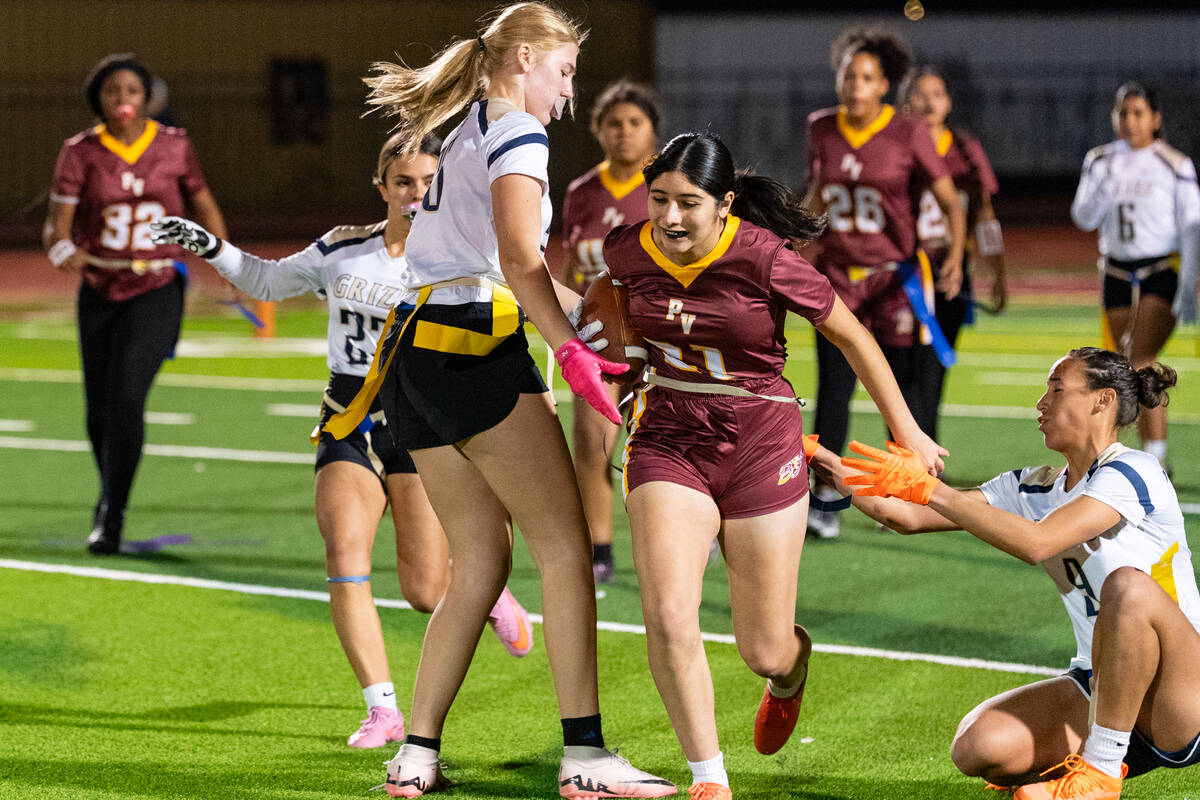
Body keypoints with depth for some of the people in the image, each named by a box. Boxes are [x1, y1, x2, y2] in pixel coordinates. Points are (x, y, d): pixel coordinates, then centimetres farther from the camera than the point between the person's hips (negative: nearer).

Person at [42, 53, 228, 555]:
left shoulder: (174, 146, -3)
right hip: (99, 292, 2)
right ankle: (111, 492, 35)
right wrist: (62, 249, -31)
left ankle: (111, 517, -12)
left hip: (157, 290, -2)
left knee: (127, 398, -18)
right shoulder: (80, 152, -5)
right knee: (100, 411, 7)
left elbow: (203, 204, 13)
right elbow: (56, 227, -9)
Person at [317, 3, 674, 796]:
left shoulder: (467, 134, 25)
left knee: (482, 558, 10)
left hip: (413, 351, 9)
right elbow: (519, 261, -19)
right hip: (474, 350, -9)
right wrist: (572, 350, -22)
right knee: (565, 546, -7)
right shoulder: (516, 133, -4)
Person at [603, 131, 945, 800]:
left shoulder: (765, 260, -18)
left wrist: (907, 431, 1)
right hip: (668, 441, 3)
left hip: (760, 444, -2)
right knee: (668, 618, -20)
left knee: (764, 651, 4)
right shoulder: (627, 251, -7)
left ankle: (792, 667, 45)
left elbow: (852, 336, -5)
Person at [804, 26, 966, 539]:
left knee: (901, 385, 3)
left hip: (893, 277, -2)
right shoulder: (822, 130, 3)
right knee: (833, 386, -5)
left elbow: (950, 202, -4)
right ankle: (823, 497, -3)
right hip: (836, 275, 2)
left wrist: (956, 256, -19)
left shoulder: (908, 136, -7)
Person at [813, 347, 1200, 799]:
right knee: (978, 749, -21)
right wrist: (828, 463, 3)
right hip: (1097, 688, 6)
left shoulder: (1131, 472, -14)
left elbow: (1036, 543, -29)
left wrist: (929, 489, -29)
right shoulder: (1034, 488, 10)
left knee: (1129, 586, -37)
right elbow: (907, 518, 10)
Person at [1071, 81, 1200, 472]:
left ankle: (1156, 457, -20)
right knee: (1130, 369, 8)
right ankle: (1148, 450, 19)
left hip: (1163, 270, -5)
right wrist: (1104, 187, -19)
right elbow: (1083, 217, 1)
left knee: (1142, 362, -19)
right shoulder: (1101, 161, 7)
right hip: (1117, 273, 5)